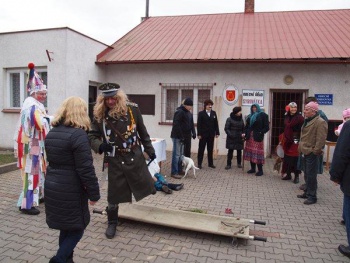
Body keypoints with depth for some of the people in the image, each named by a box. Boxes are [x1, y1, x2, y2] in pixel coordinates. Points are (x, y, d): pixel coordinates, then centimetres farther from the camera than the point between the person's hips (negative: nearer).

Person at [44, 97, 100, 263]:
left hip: (52, 188, 8)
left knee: (66, 227, 20)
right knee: (77, 228, 9)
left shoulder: (52, 133, 8)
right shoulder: (78, 134, -18)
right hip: (71, 191, -8)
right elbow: (85, 169, -20)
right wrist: (94, 193, -12)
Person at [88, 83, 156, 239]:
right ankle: (112, 223, 31)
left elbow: (143, 132, 4)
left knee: (146, 186, 10)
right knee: (114, 193, 9)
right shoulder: (99, 115, -7)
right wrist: (99, 145, -21)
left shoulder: (132, 109, -7)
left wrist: (150, 150, 11)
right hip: (115, 160, 0)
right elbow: (92, 135, 2)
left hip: (135, 157, 0)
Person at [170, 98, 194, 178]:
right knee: (176, 154, -5)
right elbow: (176, 125, -23)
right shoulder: (179, 112, -17)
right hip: (177, 137, -9)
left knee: (180, 154, 16)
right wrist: (181, 136, -23)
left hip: (183, 137, 9)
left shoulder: (188, 113, 11)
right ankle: (174, 172, 0)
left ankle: (179, 170, 26)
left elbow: (190, 124, 19)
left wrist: (192, 133, 8)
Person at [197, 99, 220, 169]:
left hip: (211, 135, 4)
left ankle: (210, 163, 21)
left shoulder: (214, 113, 8)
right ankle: (199, 163, 11)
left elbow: (216, 124, 8)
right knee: (201, 149, 4)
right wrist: (199, 134, -14)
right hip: (203, 134, -4)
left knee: (210, 149, 11)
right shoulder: (201, 113, -4)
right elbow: (199, 124, -8)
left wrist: (217, 133, 2)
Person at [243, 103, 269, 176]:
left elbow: (266, 127, -3)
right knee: (250, 152, 4)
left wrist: (260, 133, -14)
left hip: (257, 137, -5)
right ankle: (253, 168, 16)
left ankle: (260, 170, -1)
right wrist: (245, 133, 4)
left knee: (258, 153, -9)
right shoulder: (250, 116, 19)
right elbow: (247, 126, 20)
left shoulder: (263, 115, 3)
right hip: (249, 137, 6)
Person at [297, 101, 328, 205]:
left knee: (311, 175, -2)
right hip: (305, 152, 9)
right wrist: (301, 147, 18)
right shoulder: (307, 121, 16)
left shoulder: (320, 122, -15)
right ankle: (307, 192, 29)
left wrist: (315, 151, -20)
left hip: (312, 154, -9)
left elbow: (321, 139, -20)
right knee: (307, 174, 17)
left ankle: (312, 196, 8)